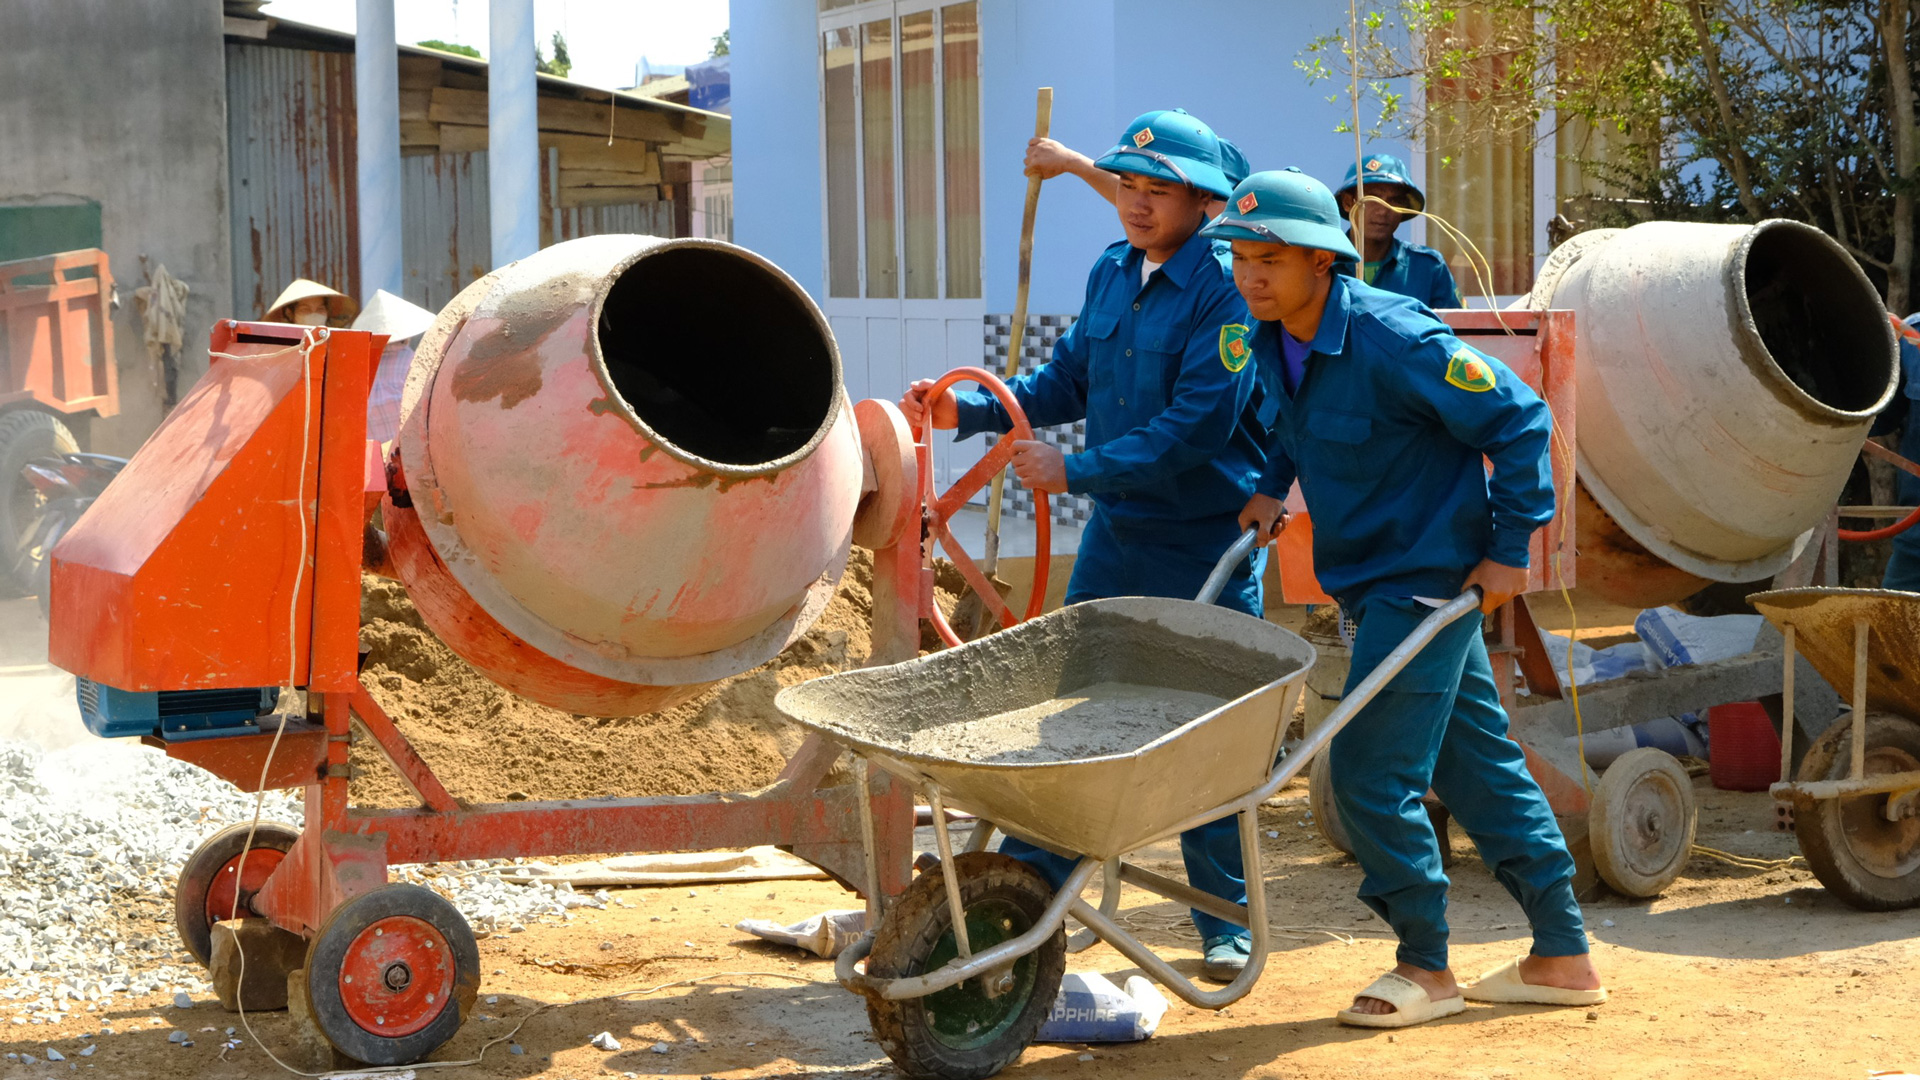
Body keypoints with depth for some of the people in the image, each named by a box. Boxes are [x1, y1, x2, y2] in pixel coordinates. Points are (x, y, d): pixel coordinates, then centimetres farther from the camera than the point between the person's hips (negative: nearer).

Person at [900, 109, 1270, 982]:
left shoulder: (1223, 287, -16)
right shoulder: (1111, 273, 7)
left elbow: (1199, 423, -21)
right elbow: (1069, 379, 14)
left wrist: (1077, 471, -20)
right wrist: (967, 412, 1)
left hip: (1210, 545, -6)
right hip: (1116, 534, 6)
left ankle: (1226, 923, 16)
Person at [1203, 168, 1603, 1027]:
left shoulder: (1392, 338, -24)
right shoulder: (1272, 340, 1)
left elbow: (1517, 419, -18)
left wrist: (1509, 547, -15)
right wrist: (1272, 486, 11)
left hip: (1428, 578, -9)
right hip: (1373, 577, 9)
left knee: (1371, 771, -8)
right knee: (1477, 762, 14)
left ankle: (1425, 968, 11)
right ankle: (1563, 957, 23)